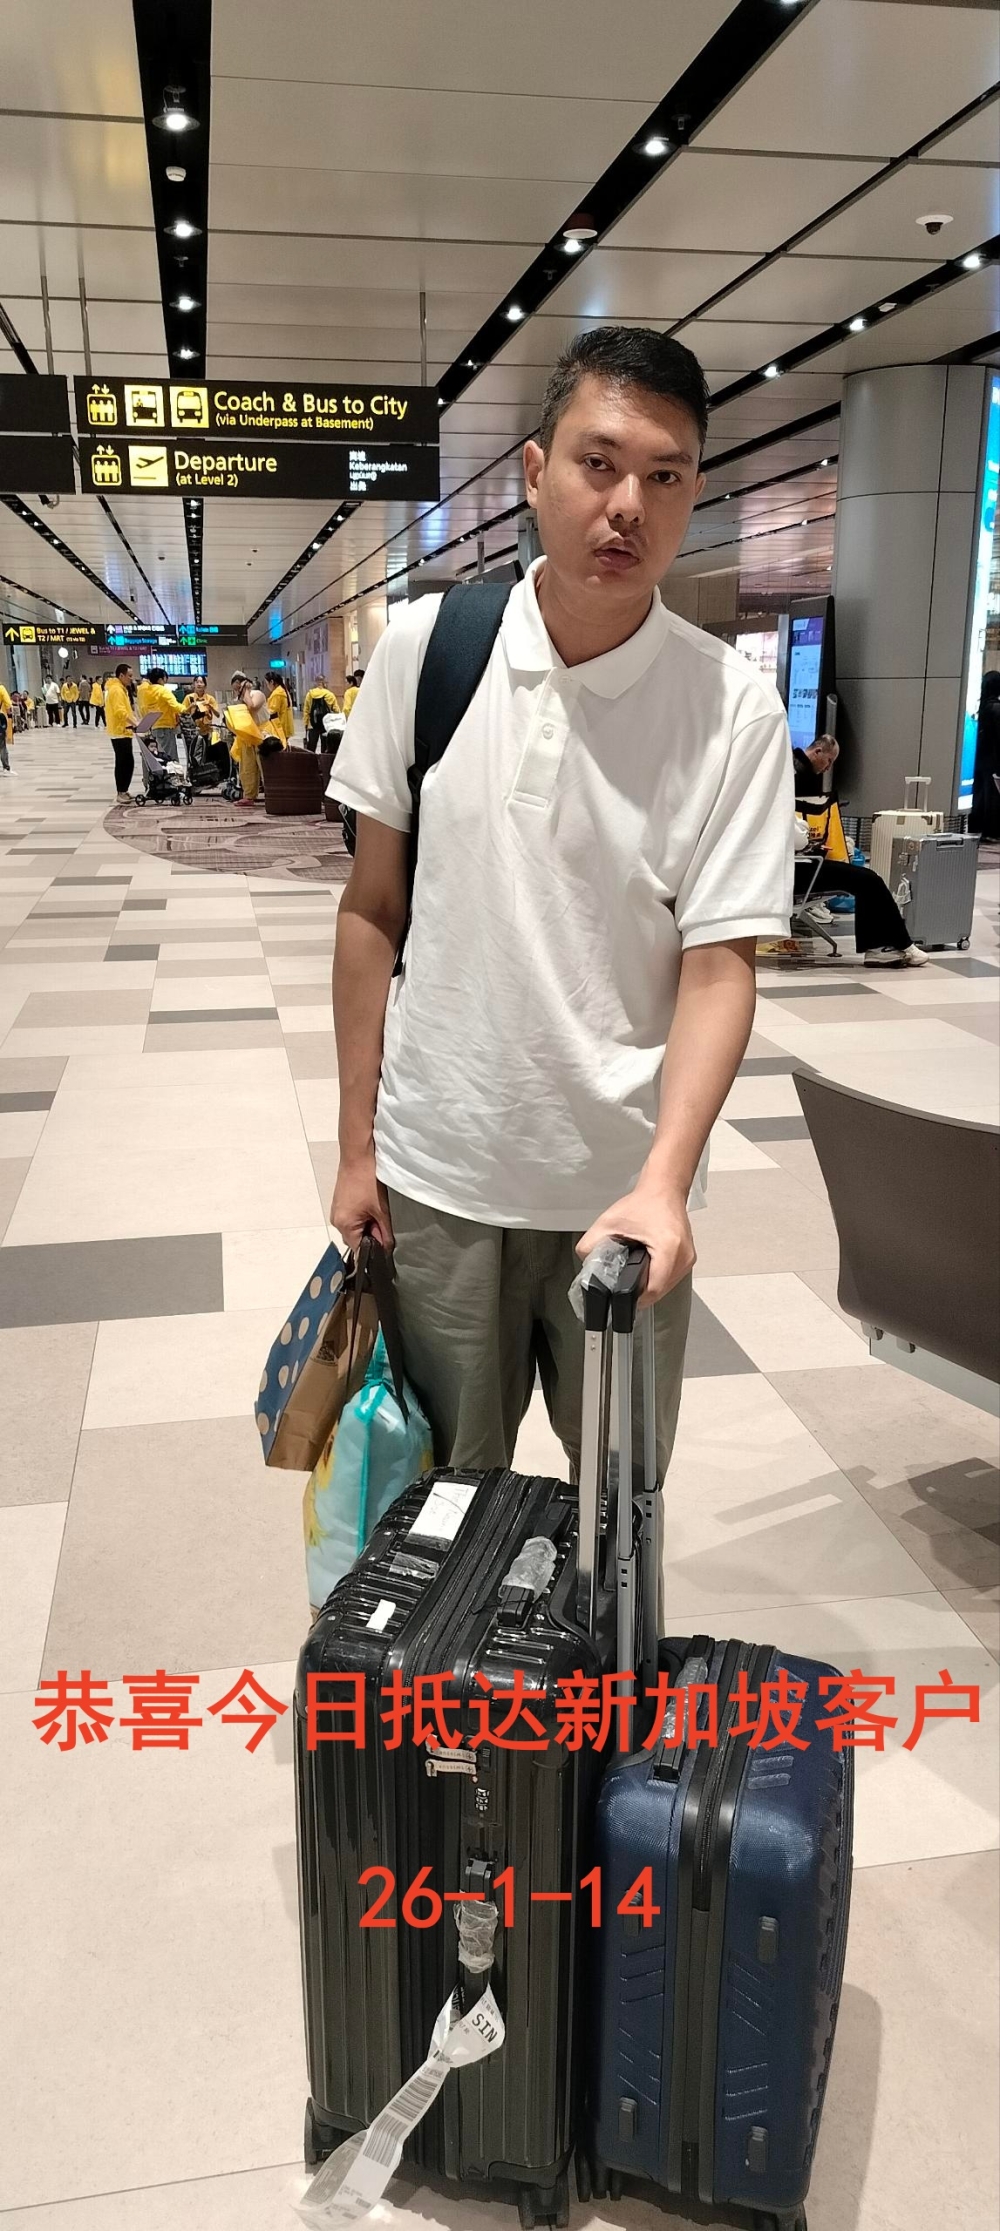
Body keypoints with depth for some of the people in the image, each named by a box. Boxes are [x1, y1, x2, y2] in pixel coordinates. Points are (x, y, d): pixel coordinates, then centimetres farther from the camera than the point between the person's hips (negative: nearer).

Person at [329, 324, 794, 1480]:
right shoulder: (424, 646, -5)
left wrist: (662, 1186, -25)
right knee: (445, 1494, 18)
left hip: (624, 1189, 0)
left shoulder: (735, 709, -9)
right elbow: (373, 910, 1)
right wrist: (356, 1144, 2)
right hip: (437, 1174, 1)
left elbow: (718, 967, -11)